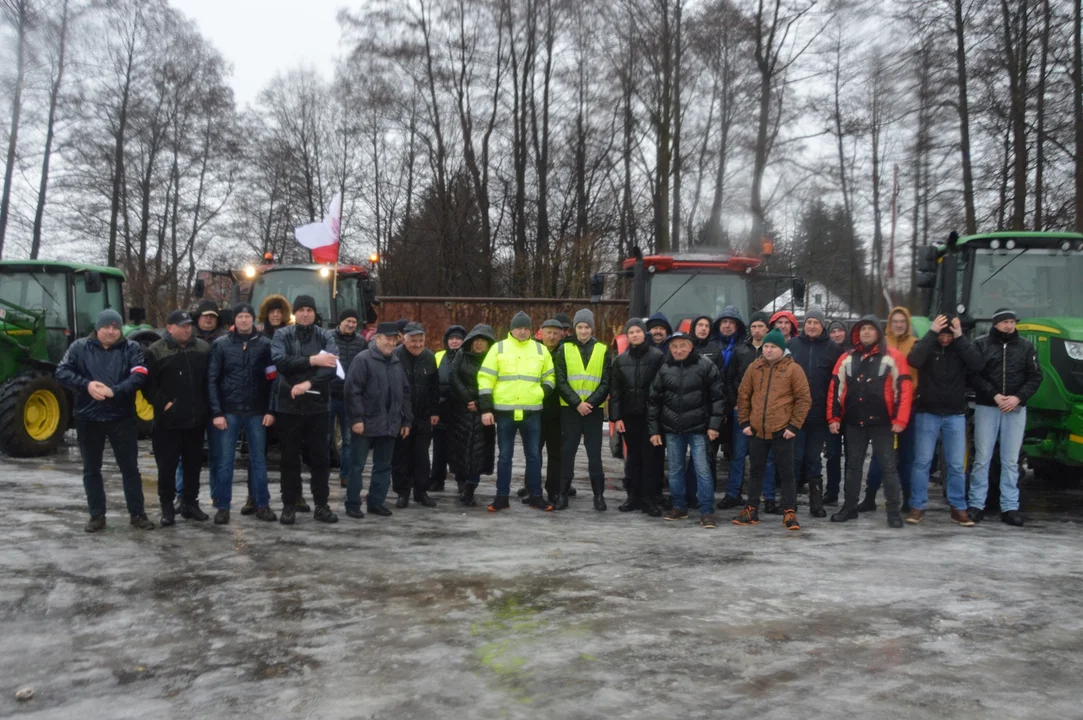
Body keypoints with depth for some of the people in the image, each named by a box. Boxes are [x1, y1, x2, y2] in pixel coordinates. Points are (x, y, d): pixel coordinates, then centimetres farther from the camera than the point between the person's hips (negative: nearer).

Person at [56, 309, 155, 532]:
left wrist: (114, 391, -25)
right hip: (88, 418, 2)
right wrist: (86, 385, -18)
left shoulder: (131, 348, 1)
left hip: (122, 417, -1)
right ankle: (97, 515, 21)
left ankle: (137, 513, 14)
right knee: (91, 469, 9)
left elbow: (139, 376, -12)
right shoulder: (80, 347, 4)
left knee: (130, 467, 5)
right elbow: (61, 372, -2)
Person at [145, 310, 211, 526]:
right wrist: (164, 403, -13)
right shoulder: (156, 351, -4)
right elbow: (148, 383, -6)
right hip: (168, 419, -3)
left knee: (193, 463, 11)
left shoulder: (203, 348, 7)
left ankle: (190, 504, 22)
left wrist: (207, 407, 4)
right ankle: (167, 507, 12)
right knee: (167, 464, 2)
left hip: (196, 418, 4)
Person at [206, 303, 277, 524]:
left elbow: (272, 379, 2)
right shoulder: (220, 345, 1)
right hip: (228, 411, -1)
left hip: (256, 411, 1)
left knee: (259, 459, 8)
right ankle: (223, 507, 13)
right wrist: (216, 412, -8)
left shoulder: (264, 344, 2)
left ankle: (262, 505, 16)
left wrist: (270, 410, -4)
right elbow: (212, 379, -1)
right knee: (225, 461, 4)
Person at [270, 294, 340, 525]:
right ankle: (289, 505, 17)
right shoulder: (282, 335, 2)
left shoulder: (325, 337, 3)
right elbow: (279, 361, -16)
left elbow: (333, 365, -13)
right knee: (290, 457, 7)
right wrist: (312, 360, -20)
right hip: (288, 405, -1)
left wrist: (309, 383, -24)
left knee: (319, 457, 7)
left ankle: (321, 505, 17)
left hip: (317, 405, 1)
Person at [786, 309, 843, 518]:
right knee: (793, 457, 3)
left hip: (819, 414, 0)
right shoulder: (791, 345, 4)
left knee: (814, 458, 9)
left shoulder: (833, 349, 2)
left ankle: (816, 501, 16)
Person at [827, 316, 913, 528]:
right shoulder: (847, 359, 8)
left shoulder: (893, 357, -3)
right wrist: (834, 417, 5)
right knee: (853, 465, 12)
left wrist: (900, 419, -11)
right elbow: (835, 389, 10)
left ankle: (893, 511, 7)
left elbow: (904, 389, -6)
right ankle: (850, 507, 21)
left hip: (882, 423, -4)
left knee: (888, 466, 1)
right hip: (853, 423, 4)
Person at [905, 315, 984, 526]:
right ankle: (917, 506, 7)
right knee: (922, 461, 0)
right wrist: (931, 333, -22)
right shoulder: (926, 344, -1)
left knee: (957, 465, 4)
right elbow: (913, 360, -23)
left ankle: (958, 508, 13)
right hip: (927, 413, -2)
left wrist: (960, 338, -17)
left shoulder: (962, 347, 4)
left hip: (955, 415, 2)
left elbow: (977, 366, -14)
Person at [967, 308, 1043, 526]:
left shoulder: (1025, 346, 6)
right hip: (986, 407, -1)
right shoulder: (981, 344, 0)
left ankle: (1010, 507, 10)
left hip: (1016, 409, 2)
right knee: (982, 458, 2)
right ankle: (976, 505, 9)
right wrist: (994, 395, -16)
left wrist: (1018, 397, -11)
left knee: (1010, 460, 5)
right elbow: (973, 374, -6)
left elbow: (1035, 376, 3)